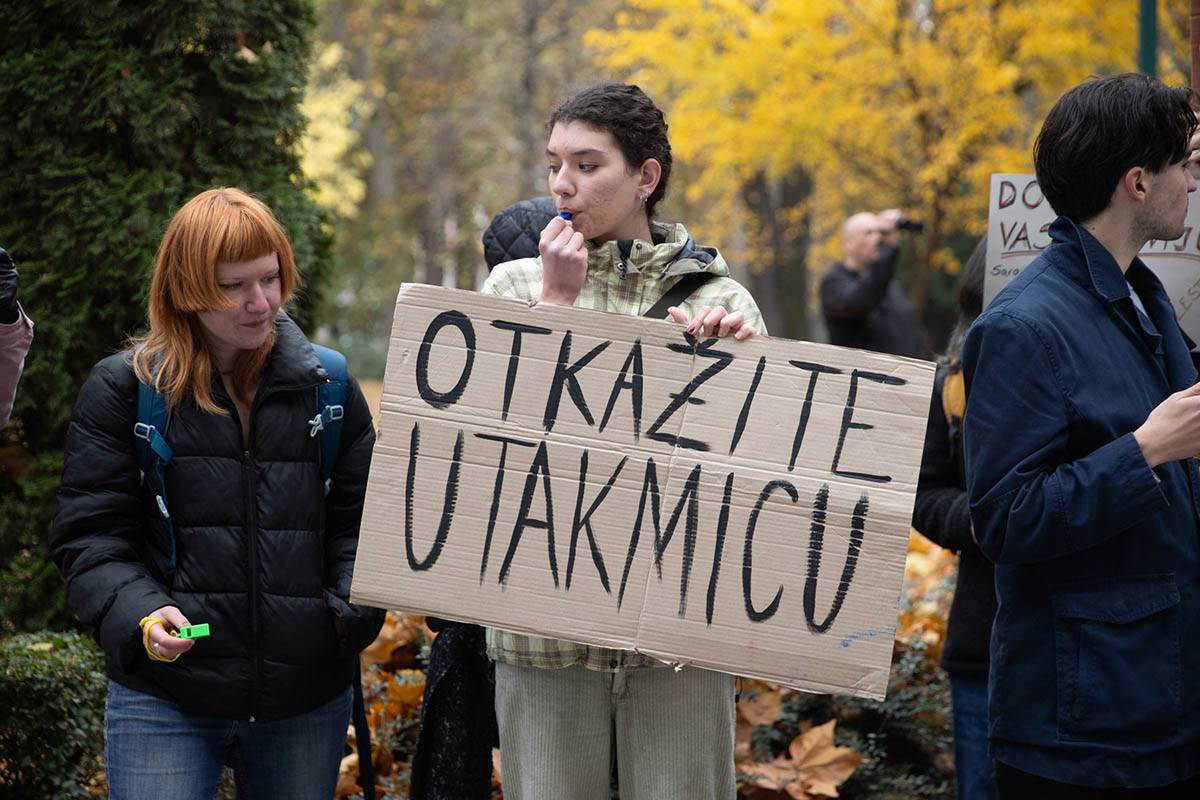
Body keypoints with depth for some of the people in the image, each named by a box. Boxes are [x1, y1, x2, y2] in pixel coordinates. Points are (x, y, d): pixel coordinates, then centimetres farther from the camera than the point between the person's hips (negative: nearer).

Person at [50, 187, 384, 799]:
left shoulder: (328, 387, 8)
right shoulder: (123, 389, 1)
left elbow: (360, 521, 11)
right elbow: (90, 537, 0)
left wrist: (353, 612, -8)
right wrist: (140, 616, -17)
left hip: (307, 701, 3)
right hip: (162, 701, -2)